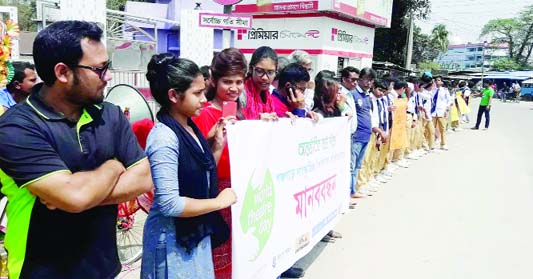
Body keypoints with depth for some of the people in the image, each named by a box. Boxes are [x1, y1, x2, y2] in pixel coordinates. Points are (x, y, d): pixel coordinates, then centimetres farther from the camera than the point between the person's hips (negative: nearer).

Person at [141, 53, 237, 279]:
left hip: (197, 233, 8)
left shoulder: (189, 127, 2)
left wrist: (218, 145, -1)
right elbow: (169, 204, -27)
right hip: (173, 240, -8)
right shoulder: (164, 137, -23)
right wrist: (219, 202, -17)